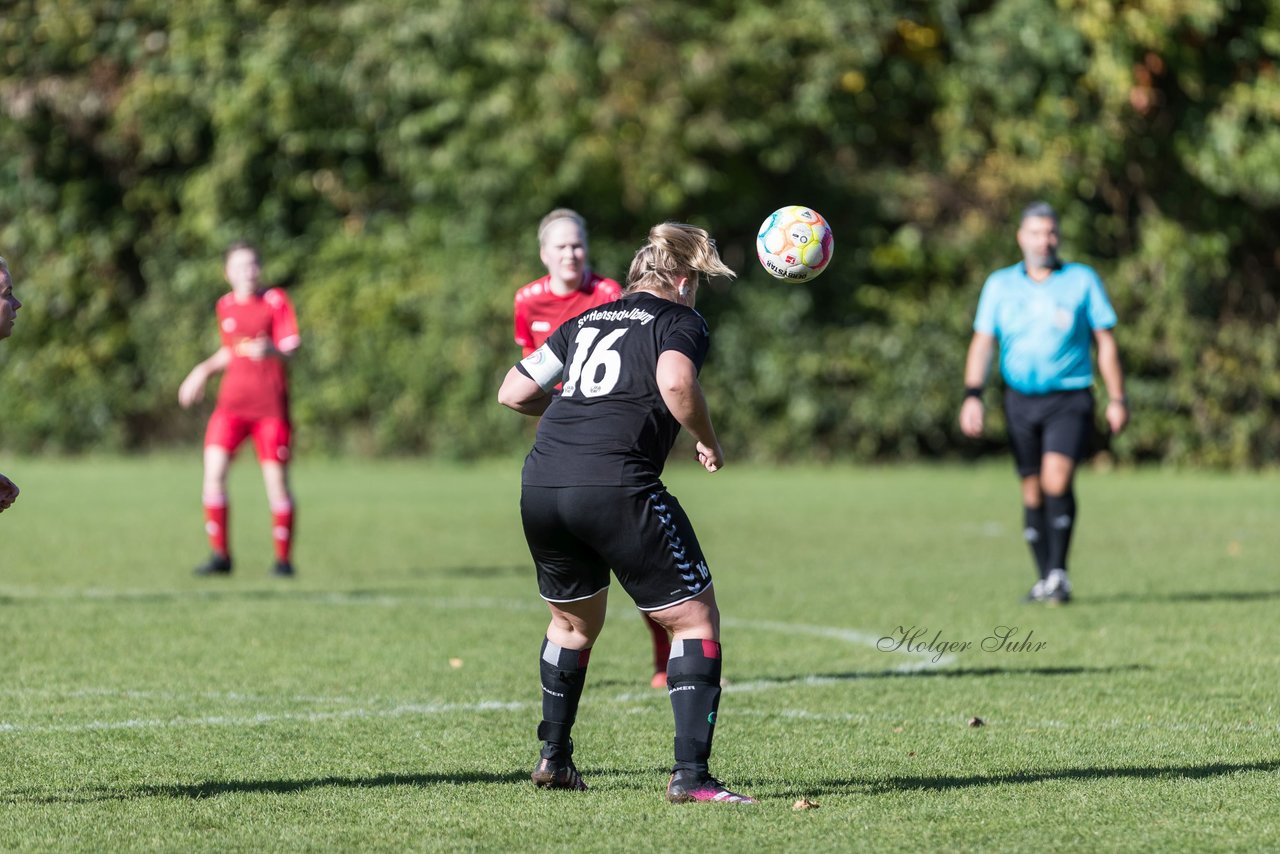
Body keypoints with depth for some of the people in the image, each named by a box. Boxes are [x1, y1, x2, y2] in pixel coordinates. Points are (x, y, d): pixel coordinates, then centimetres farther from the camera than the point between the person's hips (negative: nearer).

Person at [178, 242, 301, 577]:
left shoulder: (276, 300, -3)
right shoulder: (225, 306, 11)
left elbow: (291, 348, -12)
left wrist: (272, 351, -33)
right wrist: (203, 370, 18)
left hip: (270, 404, -3)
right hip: (232, 401, 4)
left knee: (276, 479, -3)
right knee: (213, 471, -10)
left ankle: (283, 559, 11)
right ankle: (220, 556, 0)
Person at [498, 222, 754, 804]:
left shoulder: (585, 321, 23)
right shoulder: (681, 321, 6)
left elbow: (512, 393, 23)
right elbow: (674, 382, -16)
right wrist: (709, 441, 0)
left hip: (540, 487, 6)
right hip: (617, 488, -6)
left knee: (574, 622, 28)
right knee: (696, 620, 4)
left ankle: (554, 759, 36)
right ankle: (691, 774, -6)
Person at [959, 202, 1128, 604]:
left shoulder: (1082, 280, 4)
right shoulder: (1000, 285, 8)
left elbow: (1105, 342, 6)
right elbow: (982, 342, 4)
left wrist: (1117, 398, 2)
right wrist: (972, 396, -9)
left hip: (1069, 400, -3)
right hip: (1021, 400, 3)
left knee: (1057, 477, -21)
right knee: (1032, 490, 4)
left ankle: (1059, 573, -17)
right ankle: (1045, 580, 13)